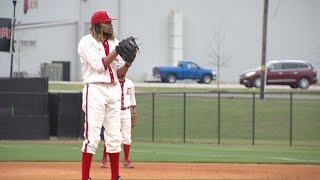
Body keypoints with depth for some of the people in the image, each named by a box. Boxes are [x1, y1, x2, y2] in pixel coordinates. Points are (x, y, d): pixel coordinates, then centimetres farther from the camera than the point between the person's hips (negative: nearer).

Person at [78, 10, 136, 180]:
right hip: (95, 89, -6)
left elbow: (120, 73, 13)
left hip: (114, 90, 6)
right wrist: (117, 51, -12)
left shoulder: (114, 43, 15)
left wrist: (128, 61, -5)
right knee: (92, 135, -11)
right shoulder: (87, 42, -3)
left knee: (114, 136, 7)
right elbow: (99, 65, -15)